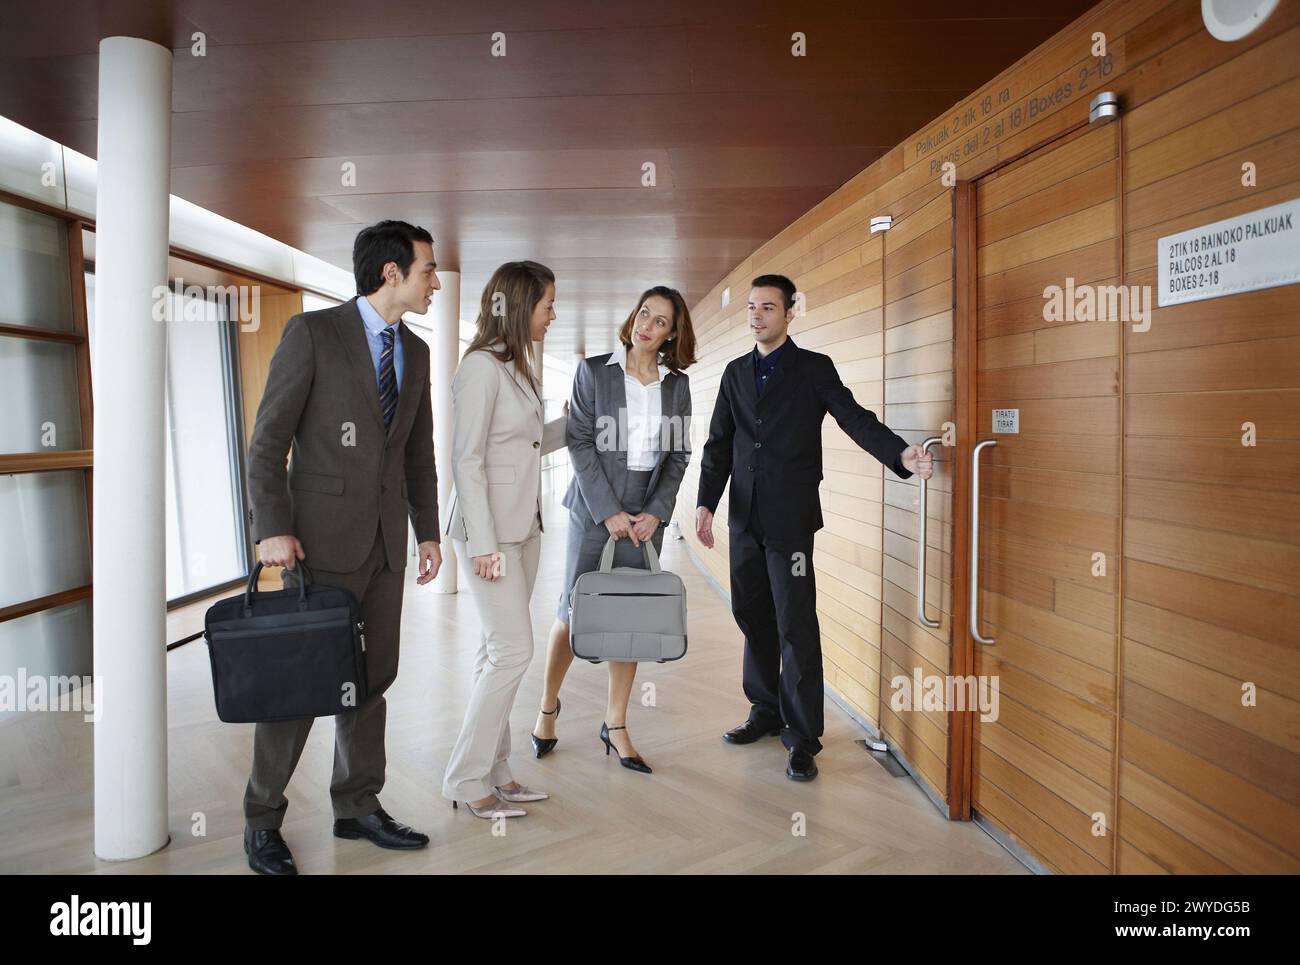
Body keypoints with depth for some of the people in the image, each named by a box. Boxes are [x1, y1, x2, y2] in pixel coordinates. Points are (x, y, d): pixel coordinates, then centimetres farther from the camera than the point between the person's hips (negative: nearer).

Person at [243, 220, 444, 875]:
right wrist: (272, 529, -17)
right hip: (322, 535, -6)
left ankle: (358, 807, 25)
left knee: (372, 676, 11)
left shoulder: (415, 353, 12)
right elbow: (268, 438, -10)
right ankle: (263, 821, 17)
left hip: (386, 539, 6)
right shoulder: (312, 332, -7)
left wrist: (428, 531, 12)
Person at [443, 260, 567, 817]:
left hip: (523, 526, 9)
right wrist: (483, 543, -20)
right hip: (489, 529, -9)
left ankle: (492, 772, 20)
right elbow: (467, 460, -17)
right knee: (513, 650, -8)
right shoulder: (481, 366, -14)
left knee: (498, 652, 11)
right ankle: (466, 779, 5)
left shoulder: (518, 367, 13)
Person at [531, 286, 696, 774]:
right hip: (595, 507, -3)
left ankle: (615, 725, 15)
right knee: (574, 610, 1)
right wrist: (609, 511, -11)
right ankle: (548, 706, 24)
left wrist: (655, 512, -5)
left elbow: (678, 456, 8)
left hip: (647, 513, 3)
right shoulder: (594, 371, -2)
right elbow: (580, 444, -6)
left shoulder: (676, 385, 7)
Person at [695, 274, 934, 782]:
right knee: (751, 615, 12)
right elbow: (719, 443, 13)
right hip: (744, 516, 5)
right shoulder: (736, 372, 13)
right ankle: (767, 710, 29)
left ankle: (802, 736, 4)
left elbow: (856, 419, -10)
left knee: (795, 624, -5)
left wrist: (902, 454, -27)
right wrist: (705, 501, 3)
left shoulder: (815, 368, 1)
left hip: (790, 517, -5)